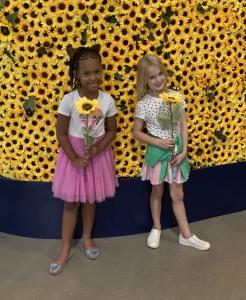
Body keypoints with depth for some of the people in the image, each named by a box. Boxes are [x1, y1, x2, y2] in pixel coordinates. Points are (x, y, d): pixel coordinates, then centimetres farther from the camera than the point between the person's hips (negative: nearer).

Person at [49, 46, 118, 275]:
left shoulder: (107, 100, -9)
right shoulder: (69, 99, -16)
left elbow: (112, 130, -1)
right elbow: (61, 132, -11)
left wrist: (96, 149, -17)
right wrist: (75, 158, -16)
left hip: (98, 152, 2)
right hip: (73, 153, -2)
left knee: (91, 199, 16)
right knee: (71, 202, 6)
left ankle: (87, 238, 38)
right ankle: (66, 249, 21)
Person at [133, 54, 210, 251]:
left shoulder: (176, 96, -5)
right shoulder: (144, 104, -11)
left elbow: (183, 126, -1)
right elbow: (137, 132, -4)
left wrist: (183, 151, -8)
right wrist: (158, 142, -16)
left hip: (177, 151, 2)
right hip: (157, 152, -2)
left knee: (178, 195, 12)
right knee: (157, 192, 15)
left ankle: (186, 235, 24)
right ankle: (156, 229, 35)